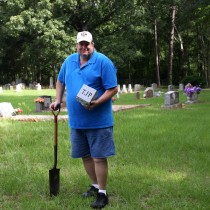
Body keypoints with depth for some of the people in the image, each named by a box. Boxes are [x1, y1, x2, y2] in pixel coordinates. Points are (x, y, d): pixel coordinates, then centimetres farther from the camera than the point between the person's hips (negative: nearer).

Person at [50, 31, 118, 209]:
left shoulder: (103, 62, -10)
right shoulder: (69, 61, 8)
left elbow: (113, 89, -13)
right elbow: (60, 81, 23)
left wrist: (97, 102, -25)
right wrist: (58, 101, 14)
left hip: (98, 120, -6)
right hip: (76, 120, 6)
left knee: (98, 157, -3)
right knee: (85, 155, 16)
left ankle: (102, 193, 10)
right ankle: (95, 186, 34)